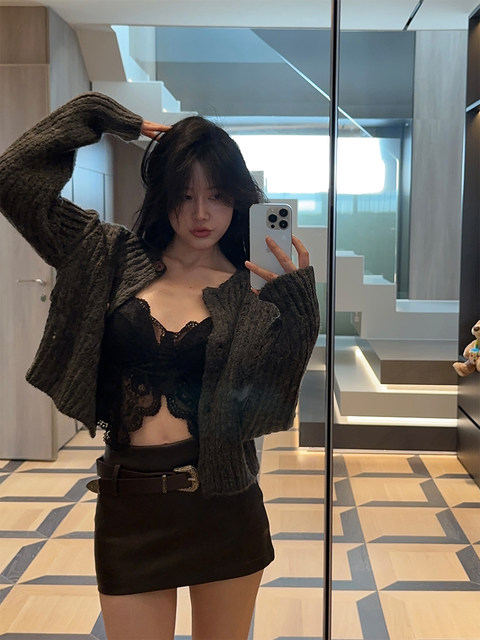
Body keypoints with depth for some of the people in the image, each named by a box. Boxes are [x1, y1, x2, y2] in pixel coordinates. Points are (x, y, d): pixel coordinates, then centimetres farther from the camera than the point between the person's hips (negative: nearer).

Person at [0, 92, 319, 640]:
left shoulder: (254, 290, -1)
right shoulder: (112, 260, 1)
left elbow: (264, 406, -11)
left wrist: (295, 294, -16)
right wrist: (103, 117, 3)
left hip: (224, 507, 0)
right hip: (130, 507, 0)